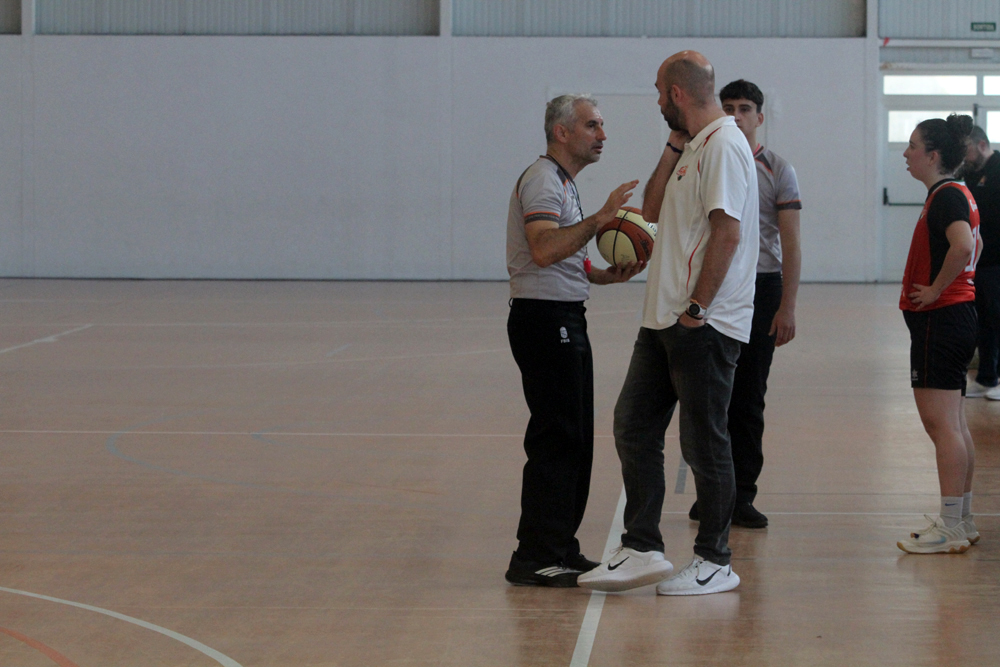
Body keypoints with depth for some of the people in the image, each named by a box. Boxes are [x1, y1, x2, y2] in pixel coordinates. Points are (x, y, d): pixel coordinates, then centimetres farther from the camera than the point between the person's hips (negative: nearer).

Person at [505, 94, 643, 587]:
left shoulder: (562, 182, 22)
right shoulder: (543, 180, -12)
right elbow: (544, 250, -28)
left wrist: (608, 275, 11)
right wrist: (599, 219, -30)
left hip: (564, 319, 11)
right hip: (544, 319, -11)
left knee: (574, 437, 12)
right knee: (556, 438, -11)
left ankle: (560, 550, 18)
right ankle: (535, 559, -10)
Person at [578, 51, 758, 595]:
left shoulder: (723, 146, -14)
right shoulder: (694, 147, 18)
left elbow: (728, 231, -22)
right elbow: (652, 211, 18)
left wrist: (697, 307, -21)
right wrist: (673, 147, 10)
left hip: (704, 325, -10)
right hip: (665, 320, 10)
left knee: (704, 443, -1)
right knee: (633, 427, 9)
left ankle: (715, 562, 9)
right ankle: (641, 551, 15)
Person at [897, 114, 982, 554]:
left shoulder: (947, 195, -15)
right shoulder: (953, 194, 16)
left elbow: (963, 246, -33)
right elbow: (973, 245, 32)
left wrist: (936, 290, -22)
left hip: (940, 318, -11)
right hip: (956, 315, 11)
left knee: (941, 423, -10)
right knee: (952, 426, 13)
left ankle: (951, 528, -9)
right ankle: (962, 521, 18)